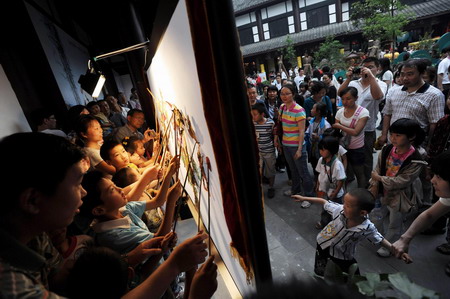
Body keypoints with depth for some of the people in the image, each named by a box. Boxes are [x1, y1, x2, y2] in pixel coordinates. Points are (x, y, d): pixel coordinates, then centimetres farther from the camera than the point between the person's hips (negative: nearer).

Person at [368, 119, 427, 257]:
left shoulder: (416, 160, -27)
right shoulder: (387, 149, -13)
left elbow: (400, 182, -27)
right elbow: (378, 169, -6)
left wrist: (379, 178, -22)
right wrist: (374, 186, -12)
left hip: (399, 196, -5)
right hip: (385, 192, 5)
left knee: (394, 224, 17)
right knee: (386, 218, 28)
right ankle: (387, 236, 54)